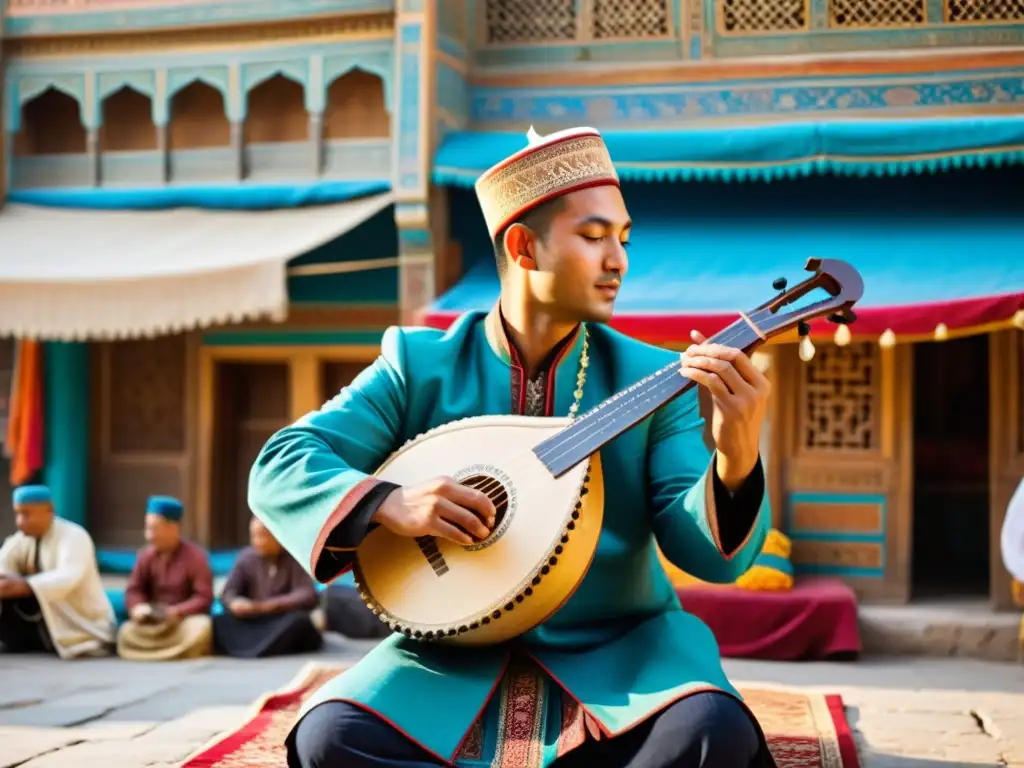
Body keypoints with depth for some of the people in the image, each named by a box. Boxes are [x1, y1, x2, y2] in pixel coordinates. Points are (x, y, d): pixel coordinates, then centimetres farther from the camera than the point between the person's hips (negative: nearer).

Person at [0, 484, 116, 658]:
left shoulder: (74, 536, -17)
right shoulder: (19, 541, 3)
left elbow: (67, 578, -34)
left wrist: (24, 586, -50)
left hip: (82, 626, -4)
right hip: (44, 624, 4)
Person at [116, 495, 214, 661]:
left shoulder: (195, 556, -9)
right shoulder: (146, 556, 2)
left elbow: (205, 598, -14)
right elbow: (133, 590, 2)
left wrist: (177, 612, -27)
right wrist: (138, 607, -21)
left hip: (187, 618, -3)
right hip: (154, 621, 3)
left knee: (201, 628, -37)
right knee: (126, 633, -25)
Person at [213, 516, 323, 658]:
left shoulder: (295, 558, -6)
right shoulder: (247, 557, 4)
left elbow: (308, 597, -17)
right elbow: (228, 593, 2)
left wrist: (262, 606, -26)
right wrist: (235, 603, -24)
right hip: (254, 625, 3)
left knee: (299, 619, -35)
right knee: (219, 623, -22)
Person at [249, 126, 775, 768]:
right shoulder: (419, 365, 0)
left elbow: (713, 556, -8)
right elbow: (277, 469, -3)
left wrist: (737, 461, -29)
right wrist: (389, 503, -22)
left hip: (617, 654, 0)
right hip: (454, 660, 0)